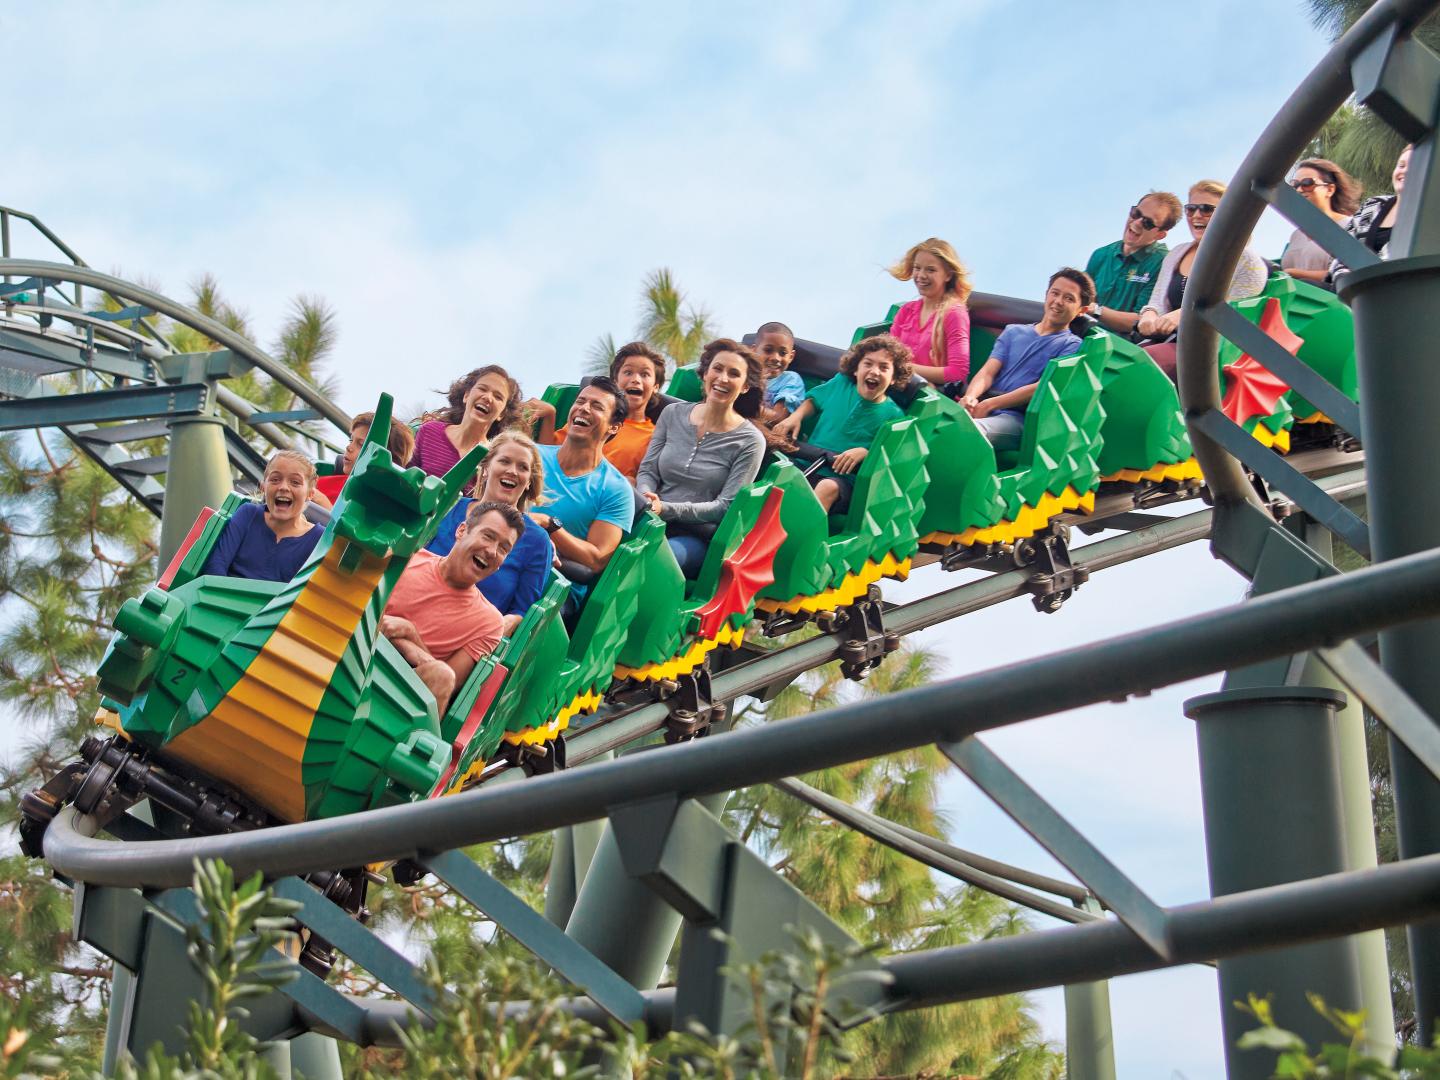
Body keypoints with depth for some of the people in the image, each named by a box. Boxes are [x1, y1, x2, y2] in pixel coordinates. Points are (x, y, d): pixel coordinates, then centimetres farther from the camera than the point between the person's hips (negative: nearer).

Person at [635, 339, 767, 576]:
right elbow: (647, 471, 11)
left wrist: (666, 509, -17)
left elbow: (725, 507, -6)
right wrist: (647, 501, -14)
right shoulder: (674, 414, 11)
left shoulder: (749, 441, 0)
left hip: (698, 537, -3)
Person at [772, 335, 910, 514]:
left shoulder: (892, 415, 2)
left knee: (828, 487, -39)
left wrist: (864, 452, -15)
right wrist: (795, 417, 11)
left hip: (845, 478, -4)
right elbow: (814, 399, 29)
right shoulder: (841, 383, 12)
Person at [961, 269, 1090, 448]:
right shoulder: (1013, 331, 26)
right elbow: (988, 372, 13)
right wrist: (970, 397, -11)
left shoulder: (1072, 346, 10)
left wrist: (989, 404, -11)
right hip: (983, 409, 5)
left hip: (1018, 420, -5)